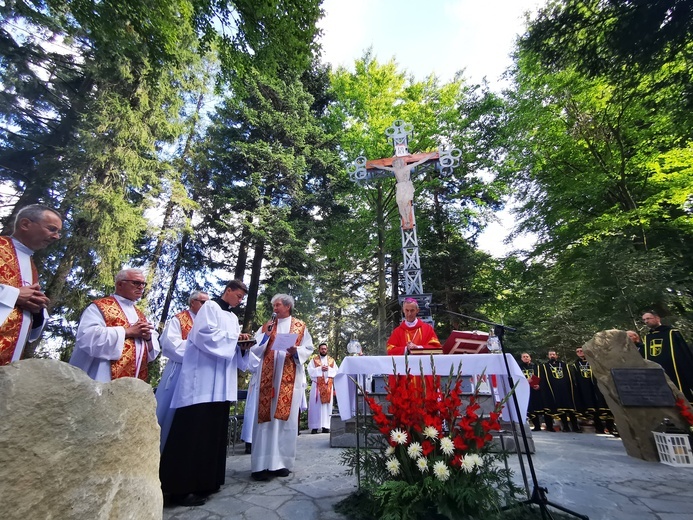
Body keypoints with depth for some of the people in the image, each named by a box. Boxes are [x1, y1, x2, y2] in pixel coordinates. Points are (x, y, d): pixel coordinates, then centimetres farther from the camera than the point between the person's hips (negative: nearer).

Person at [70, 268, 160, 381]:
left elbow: (154, 349, 15)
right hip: (103, 380, -6)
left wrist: (148, 337, -6)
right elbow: (87, 336, -19)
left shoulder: (141, 316, 17)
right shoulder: (100, 307, -2)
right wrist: (128, 331, -15)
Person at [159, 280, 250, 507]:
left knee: (214, 428, 11)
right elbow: (205, 334, -18)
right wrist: (234, 336, -12)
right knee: (194, 430, -6)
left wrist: (242, 343, -1)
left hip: (221, 382, 9)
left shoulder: (232, 317, 19)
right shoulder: (210, 307, -5)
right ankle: (180, 486, 3)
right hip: (203, 380, -8)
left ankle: (205, 480, 22)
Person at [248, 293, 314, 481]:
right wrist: (266, 335, -7)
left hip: (290, 378, -1)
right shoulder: (266, 326, 13)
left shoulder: (300, 326, 8)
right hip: (268, 377, 1)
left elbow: (308, 349, 5)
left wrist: (296, 351, -14)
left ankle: (281, 462, 12)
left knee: (286, 418, 1)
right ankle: (262, 463, 4)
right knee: (266, 417, -2)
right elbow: (255, 350, 8)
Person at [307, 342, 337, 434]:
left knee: (327, 405, 1)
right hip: (317, 385, -2)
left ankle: (325, 426, 5)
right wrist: (320, 369, -14)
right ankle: (314, 426, -1)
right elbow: (310, 370, -5)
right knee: (316, 405, -5)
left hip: (328, 385, 2)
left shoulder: (332, 360, 14)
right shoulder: (314, 360, 8)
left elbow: (336, 371, 6)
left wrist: (328, 369, -11)